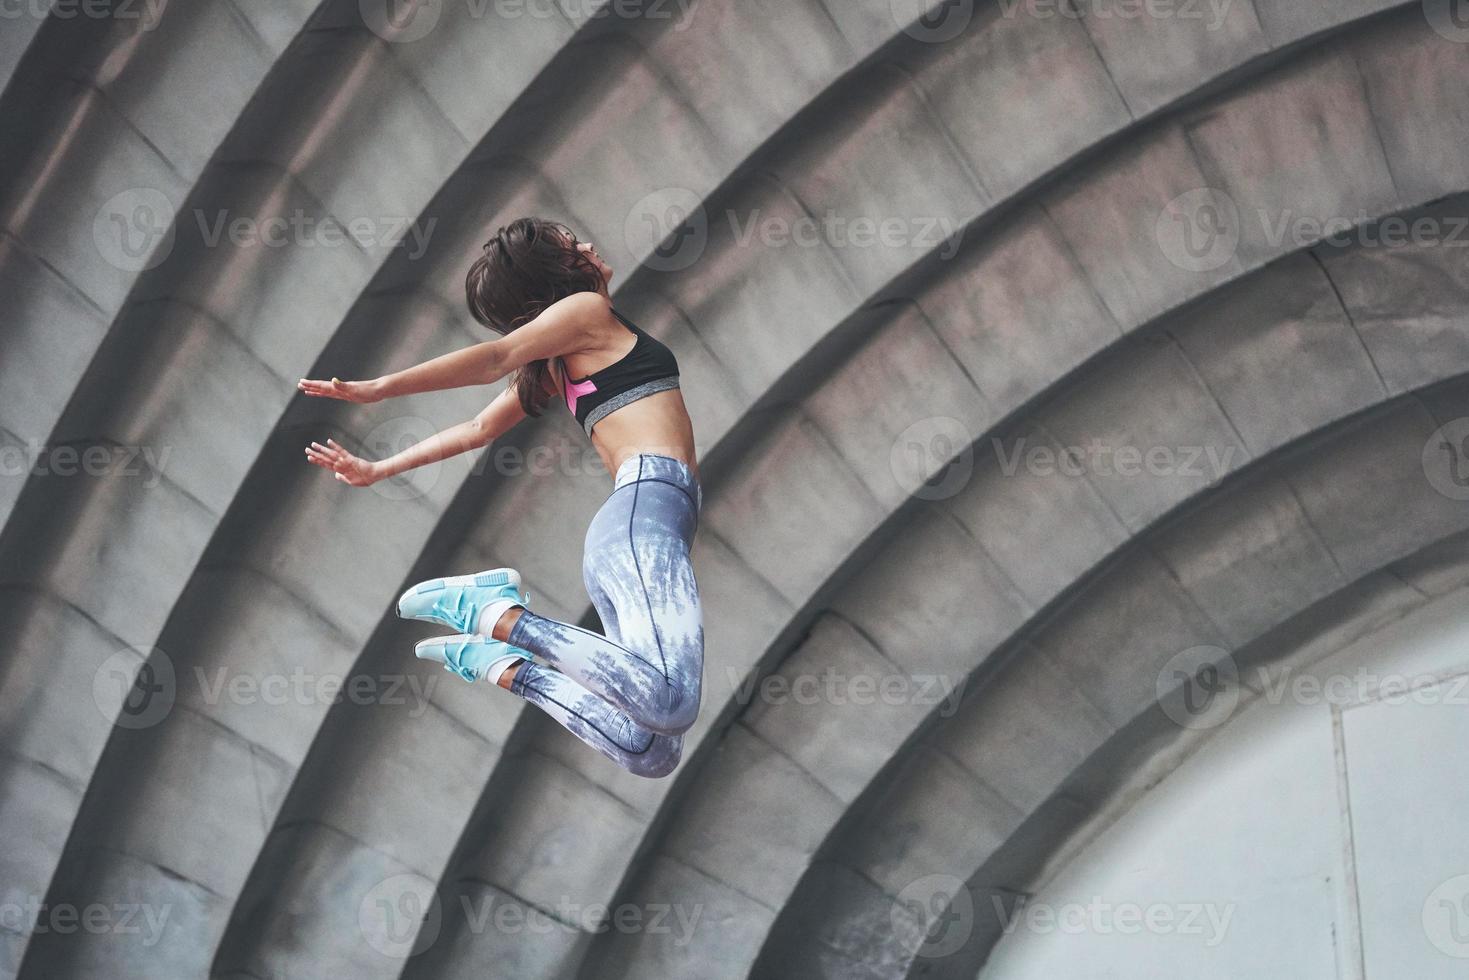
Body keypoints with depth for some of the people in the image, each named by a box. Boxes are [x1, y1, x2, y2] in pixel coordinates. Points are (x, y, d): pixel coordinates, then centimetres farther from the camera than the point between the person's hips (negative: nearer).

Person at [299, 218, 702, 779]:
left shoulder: (557, 364, 29)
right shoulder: (586, 309, 7)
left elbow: (478, 429, 27)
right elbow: (496, 359, -5)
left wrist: (379, 471, 36)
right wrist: (379, 390, -12)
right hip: (648, 506, -9)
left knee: (652, 752, -1)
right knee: (670, 701, -31)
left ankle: (500, 661, -1)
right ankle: (498, 615, -18)